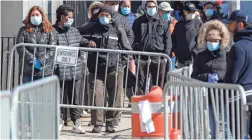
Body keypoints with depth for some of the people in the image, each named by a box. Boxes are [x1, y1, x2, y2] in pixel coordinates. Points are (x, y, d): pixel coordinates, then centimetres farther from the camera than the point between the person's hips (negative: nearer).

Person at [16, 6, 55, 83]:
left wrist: (41, 61, -11)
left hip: (45, 70, 0)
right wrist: (32, 60, -11)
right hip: (28, 70, 0)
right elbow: (20, 47, -2)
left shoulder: (48, 30, 9)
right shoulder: (24, 30, 9)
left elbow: (52, 49, 1)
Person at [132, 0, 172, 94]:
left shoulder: (162, 22, 10)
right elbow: (133, 38, 10)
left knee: (158, 85, 4)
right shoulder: (138, 22, 12)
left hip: (158, 58, 0)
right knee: (140, 84, 2)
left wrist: (166, 55, -3)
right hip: (142, 57, 0)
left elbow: (168, 40, 6)